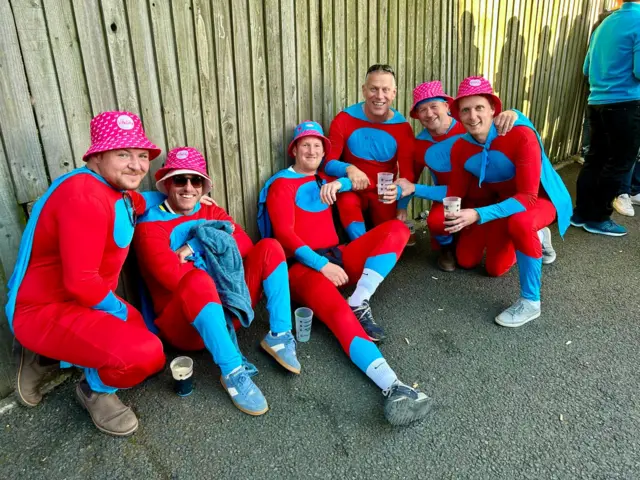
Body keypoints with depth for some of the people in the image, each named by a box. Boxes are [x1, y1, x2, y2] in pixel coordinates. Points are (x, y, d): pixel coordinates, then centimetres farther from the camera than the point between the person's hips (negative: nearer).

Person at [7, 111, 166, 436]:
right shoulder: (84, 195, -25)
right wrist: (120, 312, -12)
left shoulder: (119, 192, 5)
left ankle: (49, 358, 20)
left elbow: (142, 205, 32)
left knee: (149, 346, 19)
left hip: (87, 304, 10)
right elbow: (80, 281, -29)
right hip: (46, 312, -10)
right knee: (144, 355, -30)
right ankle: (95, 390, 4)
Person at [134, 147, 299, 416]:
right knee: (198, 280, -39)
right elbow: (174, 278, -21)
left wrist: (198, 245, -16)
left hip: (227, 304, 6)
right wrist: (218, 240, -12)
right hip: (182, 324, -5)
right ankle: (233, 372, -32)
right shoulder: (150, 225, -7)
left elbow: (246, 246, -5)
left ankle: (279, 337, -11)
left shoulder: (211, 212, 11)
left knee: (269, 248, -8)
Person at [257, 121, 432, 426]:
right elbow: (284, 234, -10)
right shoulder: (281, 184, 4)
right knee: (338, 313, -36)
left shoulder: (324, 181, 24)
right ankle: (393, 388, -53)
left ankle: (359, 305, -23)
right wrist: (322, 266, -20)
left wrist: (338, 183, -7)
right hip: (303, 266, -7)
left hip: (337, 258, 7)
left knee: (397, 229, -9)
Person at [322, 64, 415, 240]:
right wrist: (349, 169, -37)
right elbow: (328, 163, -14)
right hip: (353, 190, -1)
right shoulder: (344, 119, -12)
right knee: (347, 202, -34)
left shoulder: (402, 127, -9)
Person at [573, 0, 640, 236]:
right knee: (619, 164, 3)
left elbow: (587, 68, 16)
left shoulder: (605, 23, 12)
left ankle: (581, 213, 17)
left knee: (595, 159, 12)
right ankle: (598, 218, 9)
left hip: (596, 102, 7)